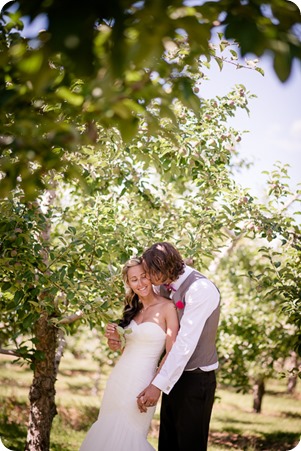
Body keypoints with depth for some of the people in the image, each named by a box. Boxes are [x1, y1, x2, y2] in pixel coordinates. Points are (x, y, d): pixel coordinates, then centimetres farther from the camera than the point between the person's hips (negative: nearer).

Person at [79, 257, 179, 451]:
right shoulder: (132, 309, 10)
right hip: (118, 378, 7)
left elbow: (171, 354, -12)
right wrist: (115, 337, -3)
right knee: (108, 433, 12)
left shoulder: (167, 307, -10)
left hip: (141, 381, -6)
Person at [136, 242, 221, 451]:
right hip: (174, 377, 8)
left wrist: (158, 385, -26)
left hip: (195, 379, -8)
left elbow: (186, 342, -25)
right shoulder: (166, 287, 5)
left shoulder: (200, 288, -21)